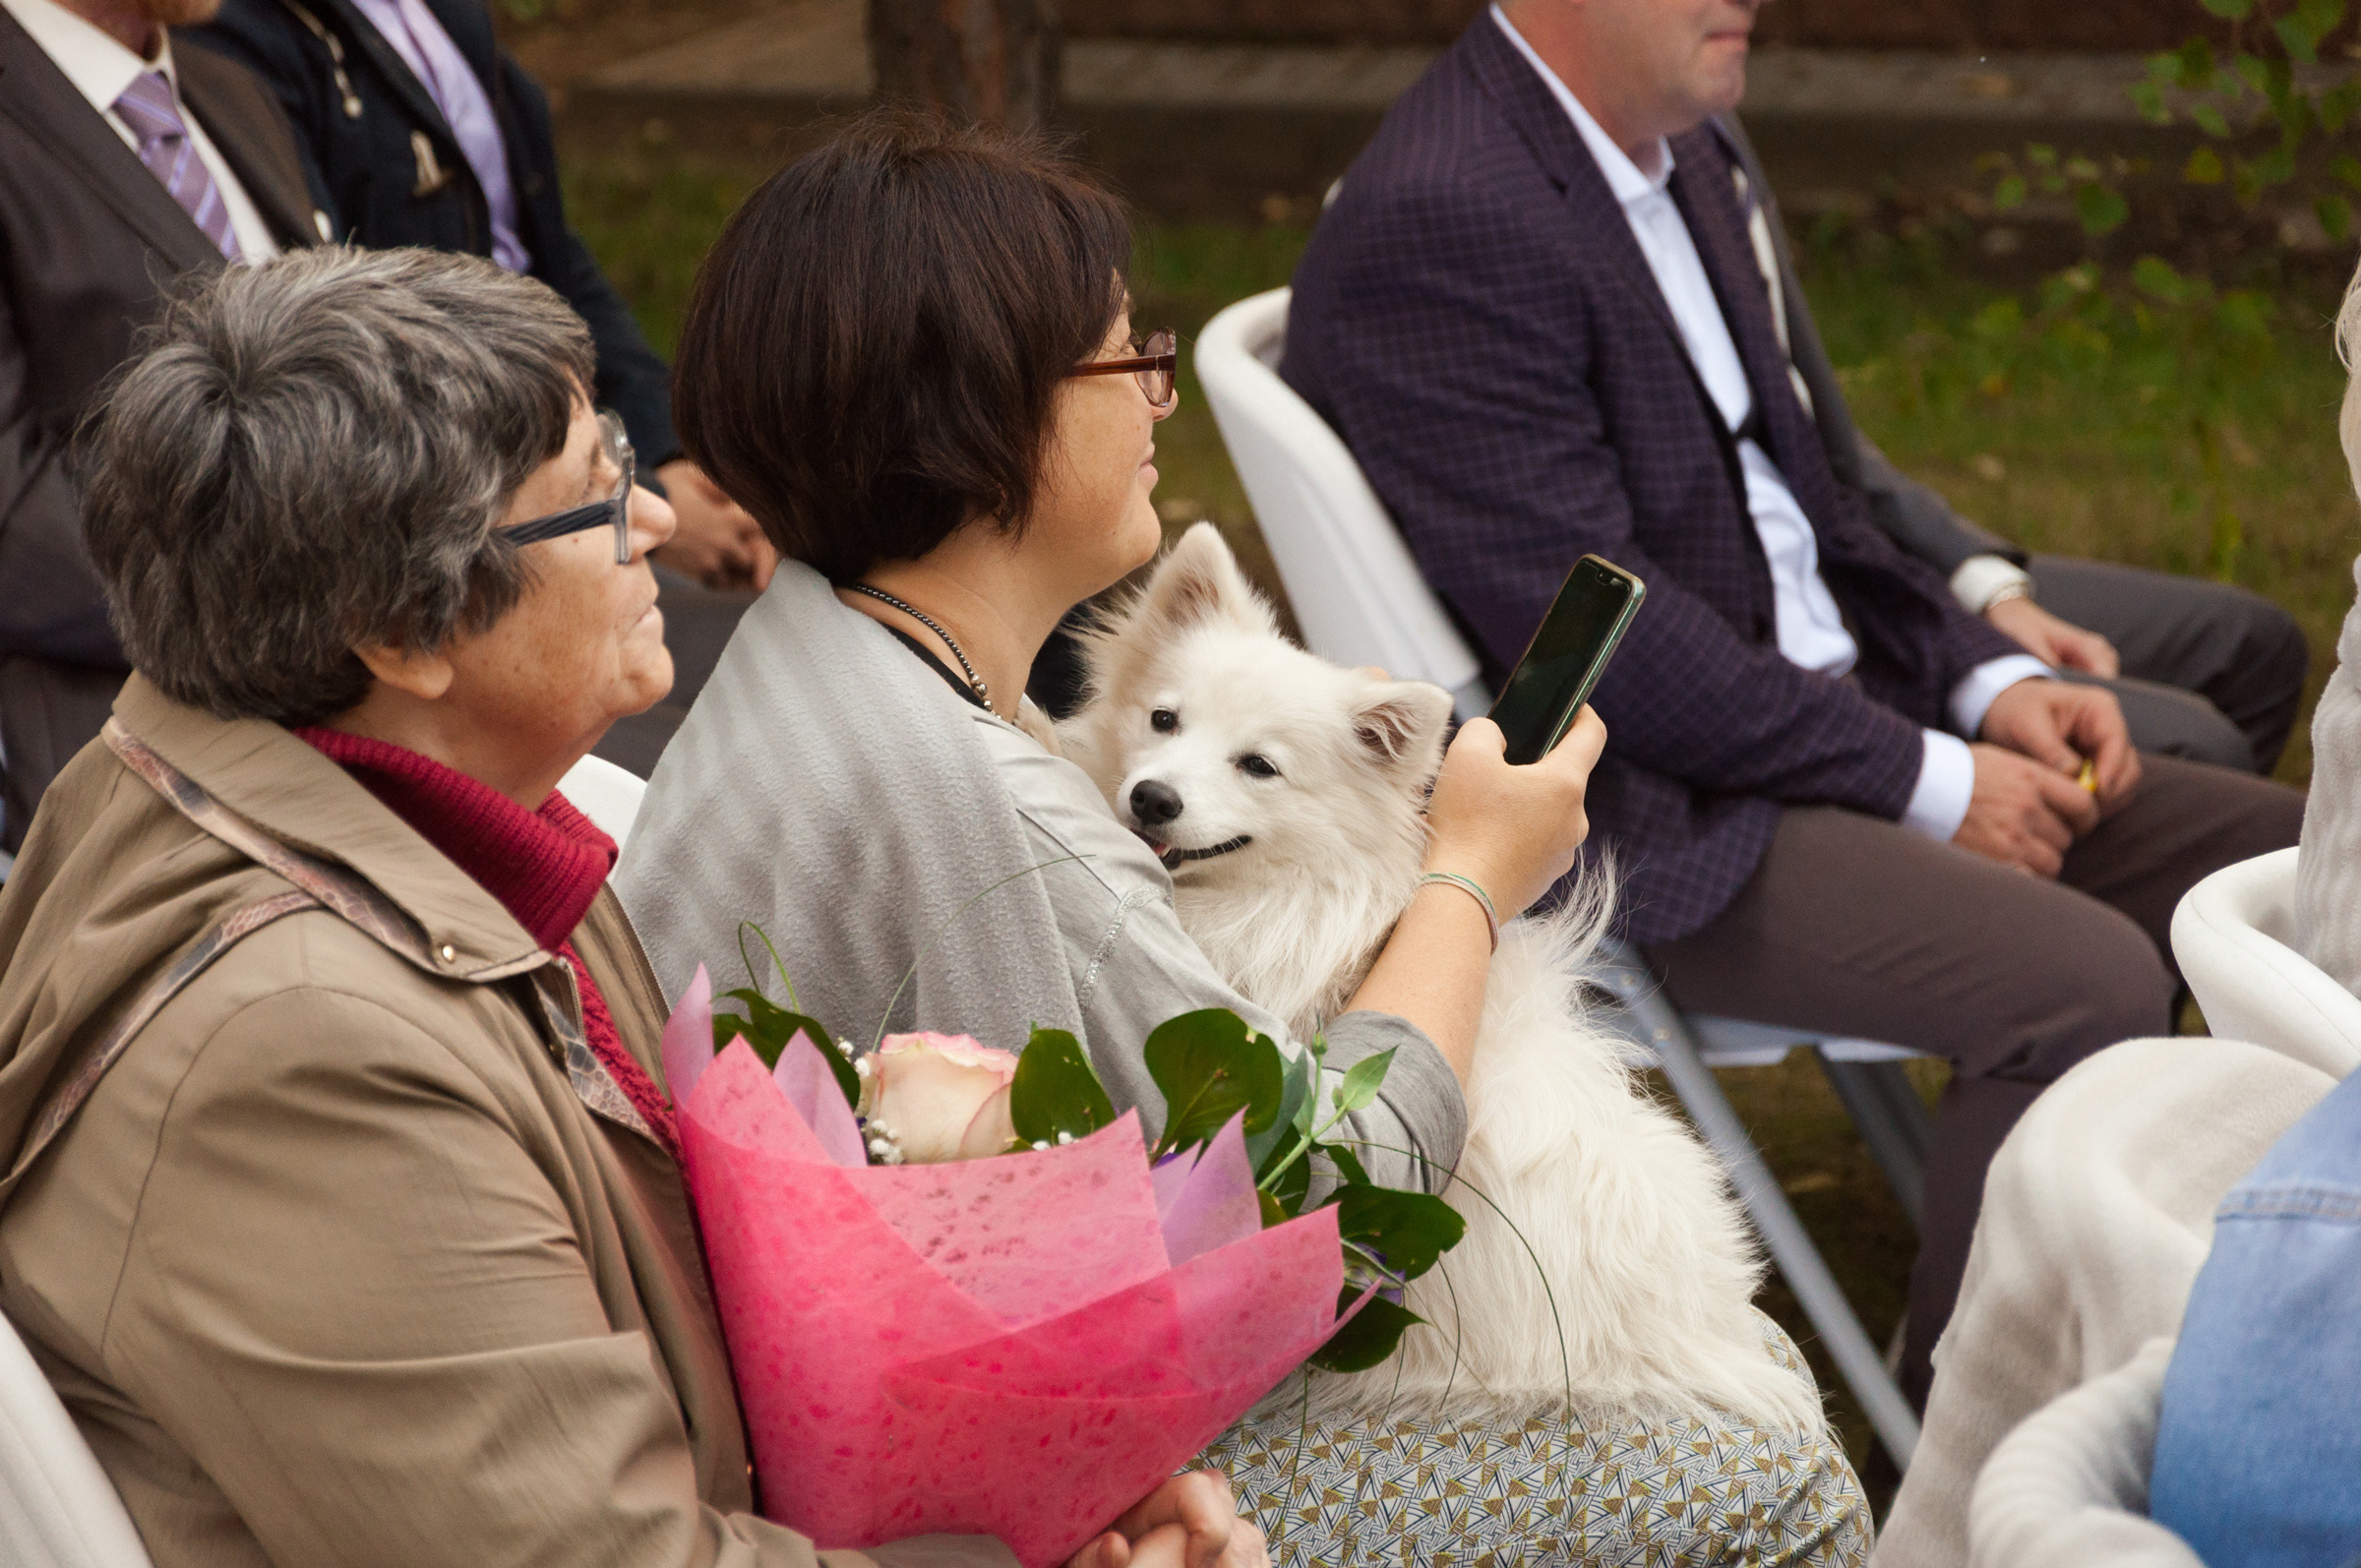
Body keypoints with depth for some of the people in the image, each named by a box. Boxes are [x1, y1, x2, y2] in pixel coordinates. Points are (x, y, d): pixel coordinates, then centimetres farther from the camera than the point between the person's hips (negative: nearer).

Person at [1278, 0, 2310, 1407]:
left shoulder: (1690, 152, 11)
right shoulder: (1438, 222, -18)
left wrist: (1990, 680, 4)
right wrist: (1925, 782, -17)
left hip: (1845, 716, 10)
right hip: (1657, 827, -10)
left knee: (2294, 862, 0)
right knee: (2086, 980, -27)